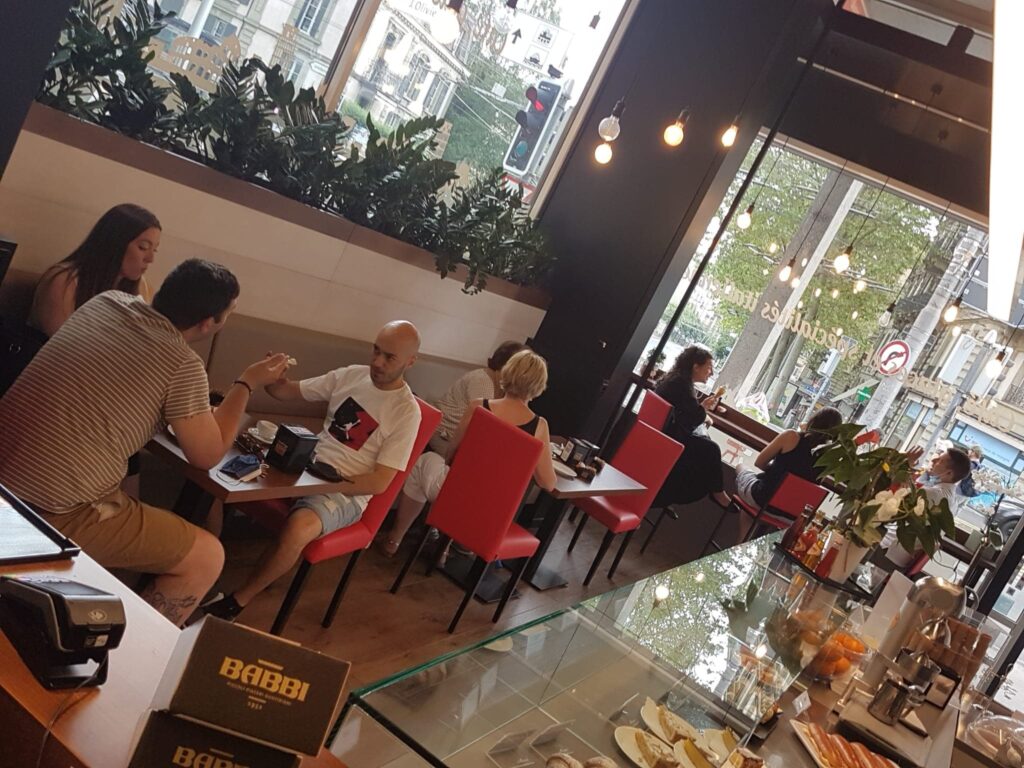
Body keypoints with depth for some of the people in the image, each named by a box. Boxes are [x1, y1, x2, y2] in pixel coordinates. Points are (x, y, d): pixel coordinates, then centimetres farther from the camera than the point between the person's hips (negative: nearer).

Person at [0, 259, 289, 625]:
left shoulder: (107, 301, 5)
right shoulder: (183, 366, -15)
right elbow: (207, 456, -1)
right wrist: (247, 383, 8)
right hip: (55, 514, -8)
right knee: (207, 558, 3)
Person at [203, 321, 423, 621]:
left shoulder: (406, 412, -10)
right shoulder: (350, 375, 5)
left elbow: (379, 483, -12)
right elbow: (284, 391, 11)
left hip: (348, 492, -5)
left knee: (298, 527, -35)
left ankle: (237, 601, -13)